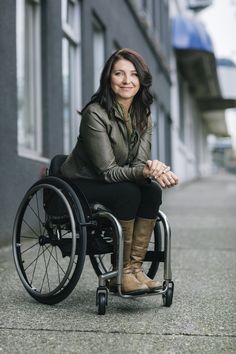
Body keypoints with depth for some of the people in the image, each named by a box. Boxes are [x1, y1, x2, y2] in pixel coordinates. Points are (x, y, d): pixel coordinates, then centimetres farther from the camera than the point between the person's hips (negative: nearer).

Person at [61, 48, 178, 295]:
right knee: (128, 193, -31)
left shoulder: (143, 115, 0)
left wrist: (153, 167, -30)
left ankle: (135, 267, -16)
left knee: (152, 190, -22)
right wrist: (145, 171, -39)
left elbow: (139, 162, -6)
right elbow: (108, 171, -23)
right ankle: (121, 274, -20)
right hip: (79, 185, -6)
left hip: (112, 183, 6)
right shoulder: (95, 114, -21)